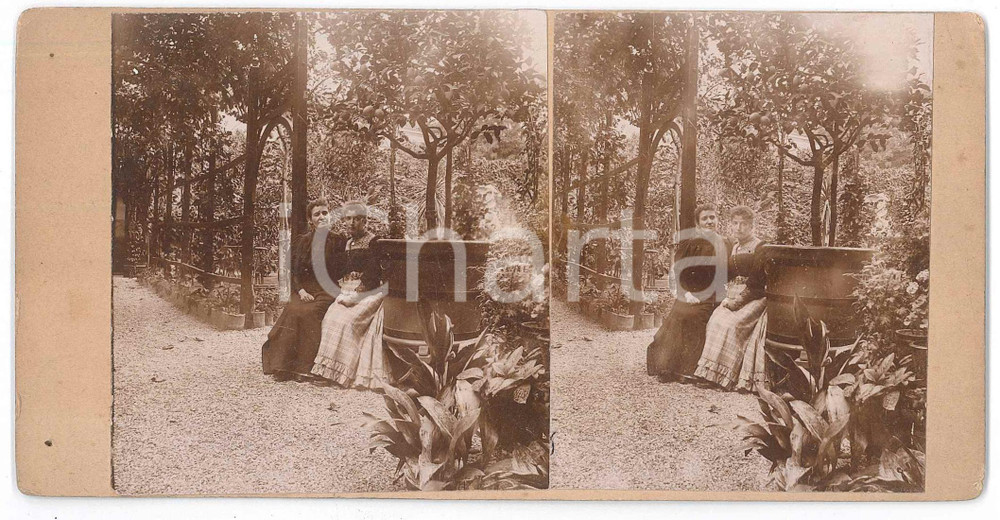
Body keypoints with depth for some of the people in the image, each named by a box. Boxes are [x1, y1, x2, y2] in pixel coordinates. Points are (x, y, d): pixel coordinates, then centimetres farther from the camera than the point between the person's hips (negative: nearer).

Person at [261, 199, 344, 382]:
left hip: (327, 292, -2)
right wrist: (301, 291, -9)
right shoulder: (302, 242, 10)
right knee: (293, 311, -28)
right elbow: (294, 271, 6)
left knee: (308, 313, -31)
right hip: (304, 290, 2)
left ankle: (305, 367, -28)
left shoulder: (337, 242, 6)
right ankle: (283, 366, -26)